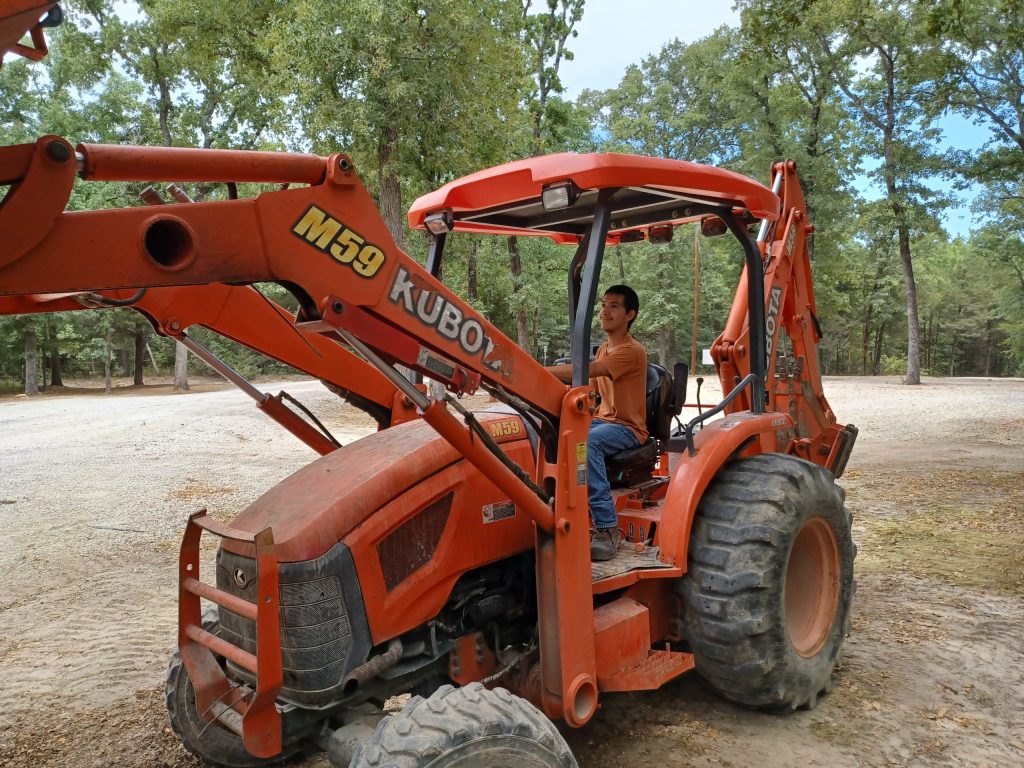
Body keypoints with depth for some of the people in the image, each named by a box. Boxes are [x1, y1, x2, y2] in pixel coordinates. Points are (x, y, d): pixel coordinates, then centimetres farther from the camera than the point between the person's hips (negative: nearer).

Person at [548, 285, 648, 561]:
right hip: (601, 420, 8)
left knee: (586, 442, -38)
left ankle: (607, 528, -34)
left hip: (628, 428, -8)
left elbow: (586, 371, -28)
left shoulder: (632, 351, -14)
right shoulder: (602, 350, 16)